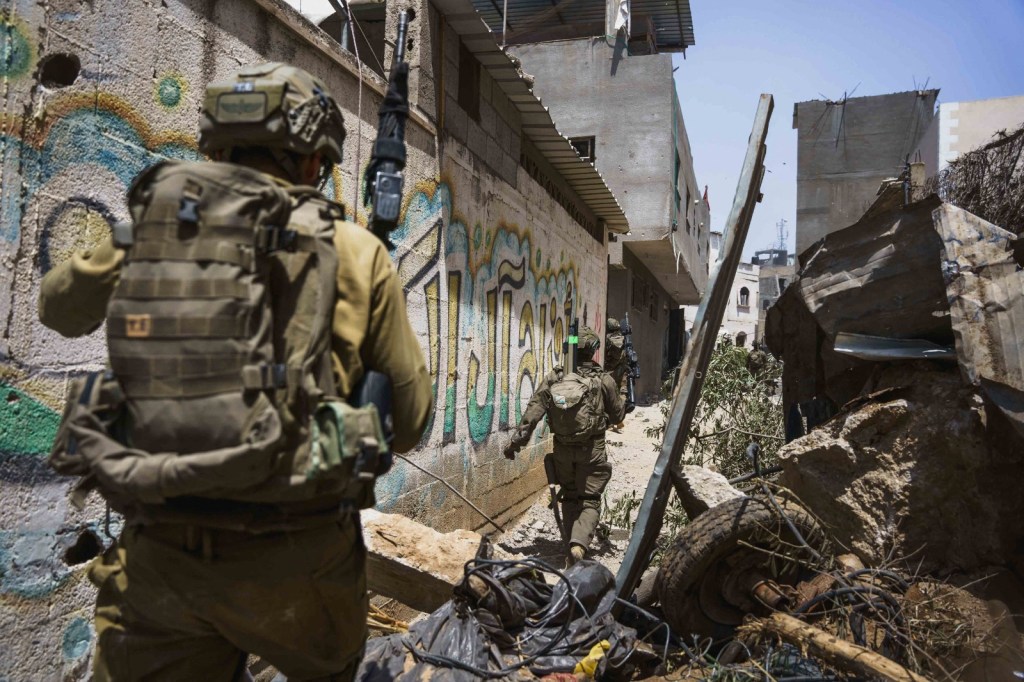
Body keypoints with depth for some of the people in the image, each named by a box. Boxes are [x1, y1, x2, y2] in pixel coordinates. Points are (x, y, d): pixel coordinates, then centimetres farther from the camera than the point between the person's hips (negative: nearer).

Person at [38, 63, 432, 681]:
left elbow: (58, 306, 23)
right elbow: (410, 423, -2)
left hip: (157, 555, 2)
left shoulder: (151, 224, 1)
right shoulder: (353, 251, -6)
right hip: (292, 557, -1)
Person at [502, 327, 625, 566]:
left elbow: (532, 413, -8)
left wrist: (516, 440, -4)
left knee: (570, 497, 19)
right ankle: (578, 545, -17)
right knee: (589, 501, 4)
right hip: (591, 449, -3)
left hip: (563, 448, 3)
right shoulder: (603, 380, -9)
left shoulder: (553, 378, -3)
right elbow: (618, 415, 2)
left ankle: (572, 547, 22)